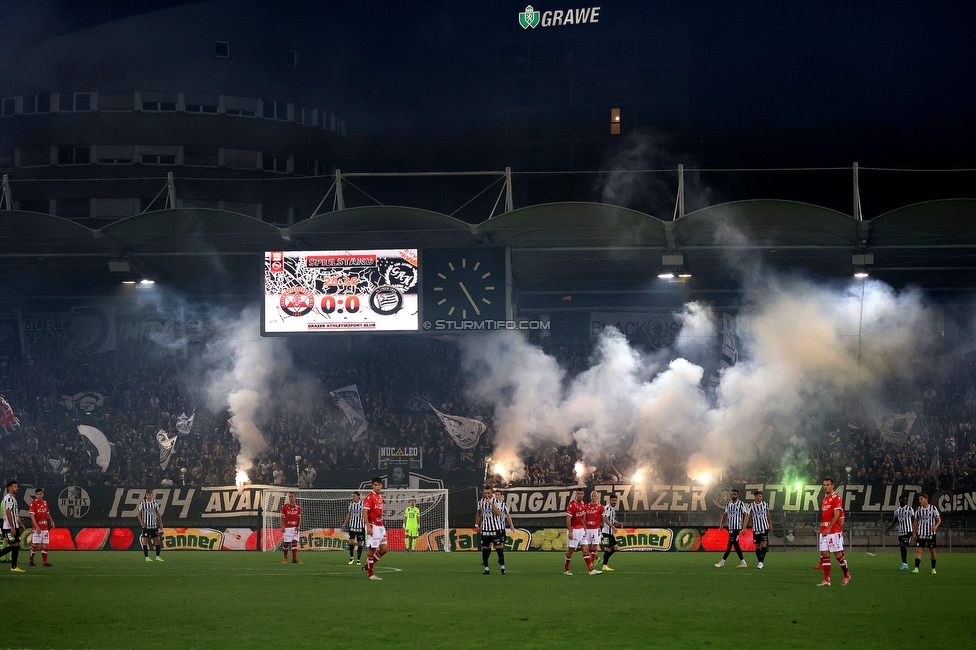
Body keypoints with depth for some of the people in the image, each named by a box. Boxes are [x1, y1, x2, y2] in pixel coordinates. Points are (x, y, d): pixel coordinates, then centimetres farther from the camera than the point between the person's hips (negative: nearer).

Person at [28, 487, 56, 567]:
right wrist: (36, 527, -21)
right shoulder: (33, 503, -6)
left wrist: (51, 521, 5)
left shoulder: (45, 503, 13)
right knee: (35, 544, -5)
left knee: (45, 544, 3)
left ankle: (44, 562, 4)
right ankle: (30, 561, 8)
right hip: (37, 527, -6)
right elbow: (32, 516, -13)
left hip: (45, 527, 6)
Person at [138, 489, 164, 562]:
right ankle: (147, 557, 2)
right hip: (146, 526, -3)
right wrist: (141, 522, -9)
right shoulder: (143, 503, -3)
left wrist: (160, 522, 8)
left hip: (154, 525, 3)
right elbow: (139, 513, 2)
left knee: (158, 540, 0)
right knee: (145, 541, -4)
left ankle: (157, 556, 9)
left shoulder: (155, 503, 5)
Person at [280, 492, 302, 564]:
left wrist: (298, 526, -3)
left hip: (295, 528, 2)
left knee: (295, 543, -5)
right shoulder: (285, 506, 0)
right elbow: (282, 517, 2)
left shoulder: (298, 507, 7)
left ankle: (294, 559, -6)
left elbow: (299, 518, 11)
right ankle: (285, 558, 18)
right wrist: (282, 527, -7)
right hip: (287, 528, -2)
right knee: (286, 543, 0)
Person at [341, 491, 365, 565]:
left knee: (360, 543, 1)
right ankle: (351, 558, 7)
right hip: (352, 526, 2)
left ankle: (358, 560, 10)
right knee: (351, 542, -10)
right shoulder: (351, 504, 5)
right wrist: (344, 524, 14)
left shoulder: (362, 504, -4)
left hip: (360, 526, -2)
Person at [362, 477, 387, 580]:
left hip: (380, 526, 9)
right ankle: (370, 574, 3)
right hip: (373, 526, -9)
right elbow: (364, 512, -17)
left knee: (383, 550, 9)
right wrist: (368, 527, -25)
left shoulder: (380, 497, 14)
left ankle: (368, 566, 21)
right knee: (371, 549, -4)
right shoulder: (369, 497, -11)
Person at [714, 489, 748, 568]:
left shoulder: (741, 504, -4)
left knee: (730, 544, -9)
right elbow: (725, 514, 12)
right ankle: (743, 562, 13)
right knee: (735, 544, 8)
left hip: (737, 527, -7)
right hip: (730, 527, 7)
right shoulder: (728, 504, 14)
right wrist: (722, 524, -1)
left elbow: (745, 515, -5)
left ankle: (722, 562, -10)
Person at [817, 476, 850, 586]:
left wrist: (829, 529, -18)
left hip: (834, 531, -8)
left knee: (838, 554, -2)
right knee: (824, 554, 1)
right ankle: (826, 580, 0)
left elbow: (836, 515, -14)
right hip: (824, 531, 8)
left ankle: (847, 575, 17)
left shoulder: (836, 498, -7)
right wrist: (822, 528, 13)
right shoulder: (824, 499, 17)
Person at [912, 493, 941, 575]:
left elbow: (939, 520, 0)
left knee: (932, 550, 3)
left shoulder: (933, 508, -2)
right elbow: (916, 522, 13)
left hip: (931, 534, -2)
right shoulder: (919, 509, 7)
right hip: (921, 533, 2)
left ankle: (933, 569, 14)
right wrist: (914, 533, 8)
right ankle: (916, 568, -13)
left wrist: (936, 526, -21)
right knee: (918, 550, -9)